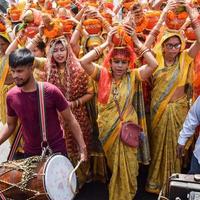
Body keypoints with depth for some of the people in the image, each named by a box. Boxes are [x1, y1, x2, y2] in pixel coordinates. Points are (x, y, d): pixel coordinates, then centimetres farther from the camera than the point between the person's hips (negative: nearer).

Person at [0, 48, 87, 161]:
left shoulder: (50, 91, -18)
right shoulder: (11, 96, -6)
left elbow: (70, 120, -9)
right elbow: (10, 125, 11)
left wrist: (82, 149, -11)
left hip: (56, 151, -3)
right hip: (30, 153, 4)